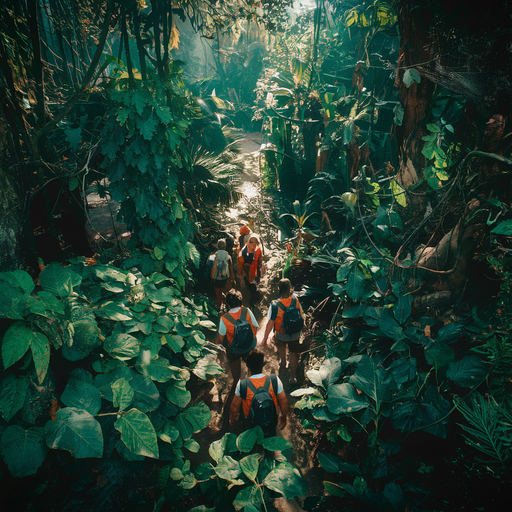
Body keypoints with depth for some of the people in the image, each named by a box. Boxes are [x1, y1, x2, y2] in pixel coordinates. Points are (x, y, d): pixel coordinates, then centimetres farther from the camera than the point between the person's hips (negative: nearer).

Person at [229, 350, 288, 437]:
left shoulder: (242, 385, -24)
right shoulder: (274, 380, -23)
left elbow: (235, 406, -9)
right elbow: (284, 401, -12)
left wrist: (232, 419, 11)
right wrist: (284, 418, 7)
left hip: (251, 424, -2)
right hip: (271, 423, 3)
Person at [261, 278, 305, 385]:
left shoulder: (275, 306, -31)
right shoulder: (295, 300, -22)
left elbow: (270, 323, -24)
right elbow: (301, 315, -4)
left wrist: (265, 338, -11)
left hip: (281, 335, -1)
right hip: (295, 334, 1)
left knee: (281, 347, 33)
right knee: (294, 354, 21)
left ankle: (283, 363, 55)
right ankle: (293, 376, 30)